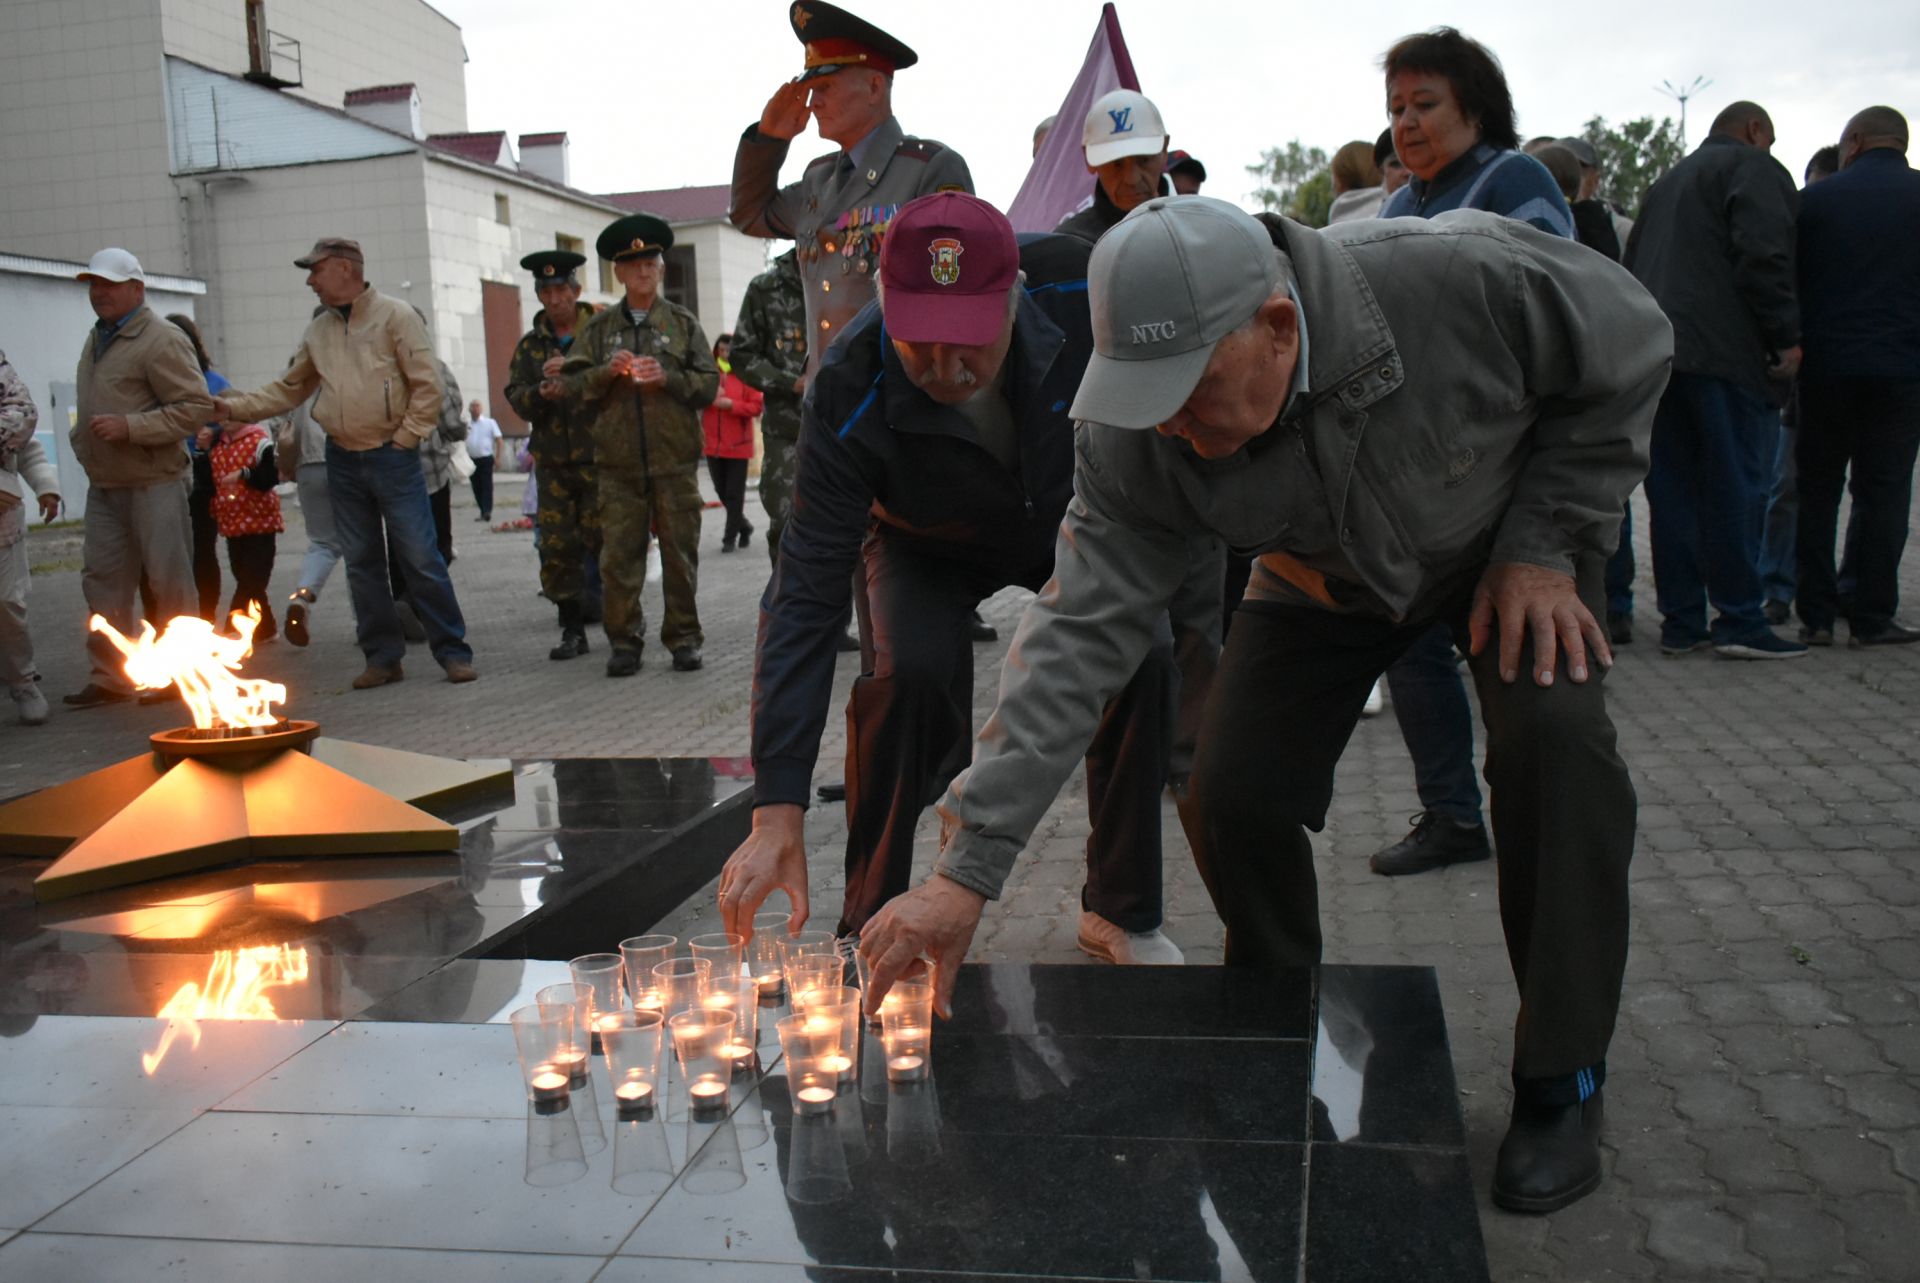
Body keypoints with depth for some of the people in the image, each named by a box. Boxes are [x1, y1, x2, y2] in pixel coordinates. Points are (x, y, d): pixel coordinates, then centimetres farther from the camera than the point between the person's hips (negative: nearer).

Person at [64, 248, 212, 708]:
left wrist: (129, 427, -21)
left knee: (170, 583, 0)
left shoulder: (161, 340, -11)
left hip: (153, 484, -8)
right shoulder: (97, 340, 17)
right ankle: (110, 676, 15)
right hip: (104, 485, 9)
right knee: (103, 580, 9)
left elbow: (195, 406, -17)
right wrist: (83, 439, 12)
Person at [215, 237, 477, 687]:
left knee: (420, 557, -7)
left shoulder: (395, 316, -4)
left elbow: (427, 385, -7)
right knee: (361, 563, 7)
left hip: (392, 458, -5)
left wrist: (405, 440, -10)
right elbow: (288, 390, 19)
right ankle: (383, 656, 15)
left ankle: (453, 652, 1)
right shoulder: (317, 331, 13)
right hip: (343, 460, 6)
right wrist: (234, 409, 8)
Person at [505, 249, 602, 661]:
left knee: (605, 540, -5)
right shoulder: (530, 345, 13)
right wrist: (541, 394, -13)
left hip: (599, 458, -4)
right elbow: (517, 399, 7)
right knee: (557, 549, 2)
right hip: (552, 464, 4)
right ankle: (572, 630, 11)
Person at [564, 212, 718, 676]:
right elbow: (573, 386, 7)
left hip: (675, 459, -1)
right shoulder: (599, 326, 12)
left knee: (680, 552, 2)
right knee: (619, 555, -1)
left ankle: (683, 639, 12)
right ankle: (624, 641, 9)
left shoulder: (683, 322, 9)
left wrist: (667, 378, -12)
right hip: (618, 460, 1)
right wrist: (607, 372, -10)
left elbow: (709, 383, 3)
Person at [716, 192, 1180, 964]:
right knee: (911, 672, -29)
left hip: (1072, 518, 2)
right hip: (929, 546, -2)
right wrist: (777, 813, -44)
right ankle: (869, 926, -8)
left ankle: (1120, 913, 2)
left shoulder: (1083, 294, -34)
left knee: (1145, 660, -20)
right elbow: (805, 600, -38)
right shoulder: (847, 400, -37)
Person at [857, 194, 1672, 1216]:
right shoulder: (1136, 440, -31)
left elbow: (1630, 347, -18)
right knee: (1232, 794, -12)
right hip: (1326, 581, 2)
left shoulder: (1461, 280, -39)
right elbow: (1078, 636, -33)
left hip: (1509, 529, -2)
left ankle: (1561, 1086, -7)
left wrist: (1544, 542, -24)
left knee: (1551, 734, -27)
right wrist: (968, 869, -38)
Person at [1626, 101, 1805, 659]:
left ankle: (1682, 621, 7)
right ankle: (1740, 621, -4)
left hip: (1656, 354, 8)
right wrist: (1787, 334, -12)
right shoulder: (1754, 167, 0)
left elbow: (1634, 265, 25)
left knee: (1674, 489, 6)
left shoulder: (1668, 180, 26)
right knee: (1738, 487, -5)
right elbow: (1764, 256, -15)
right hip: (1727, 354, -8)